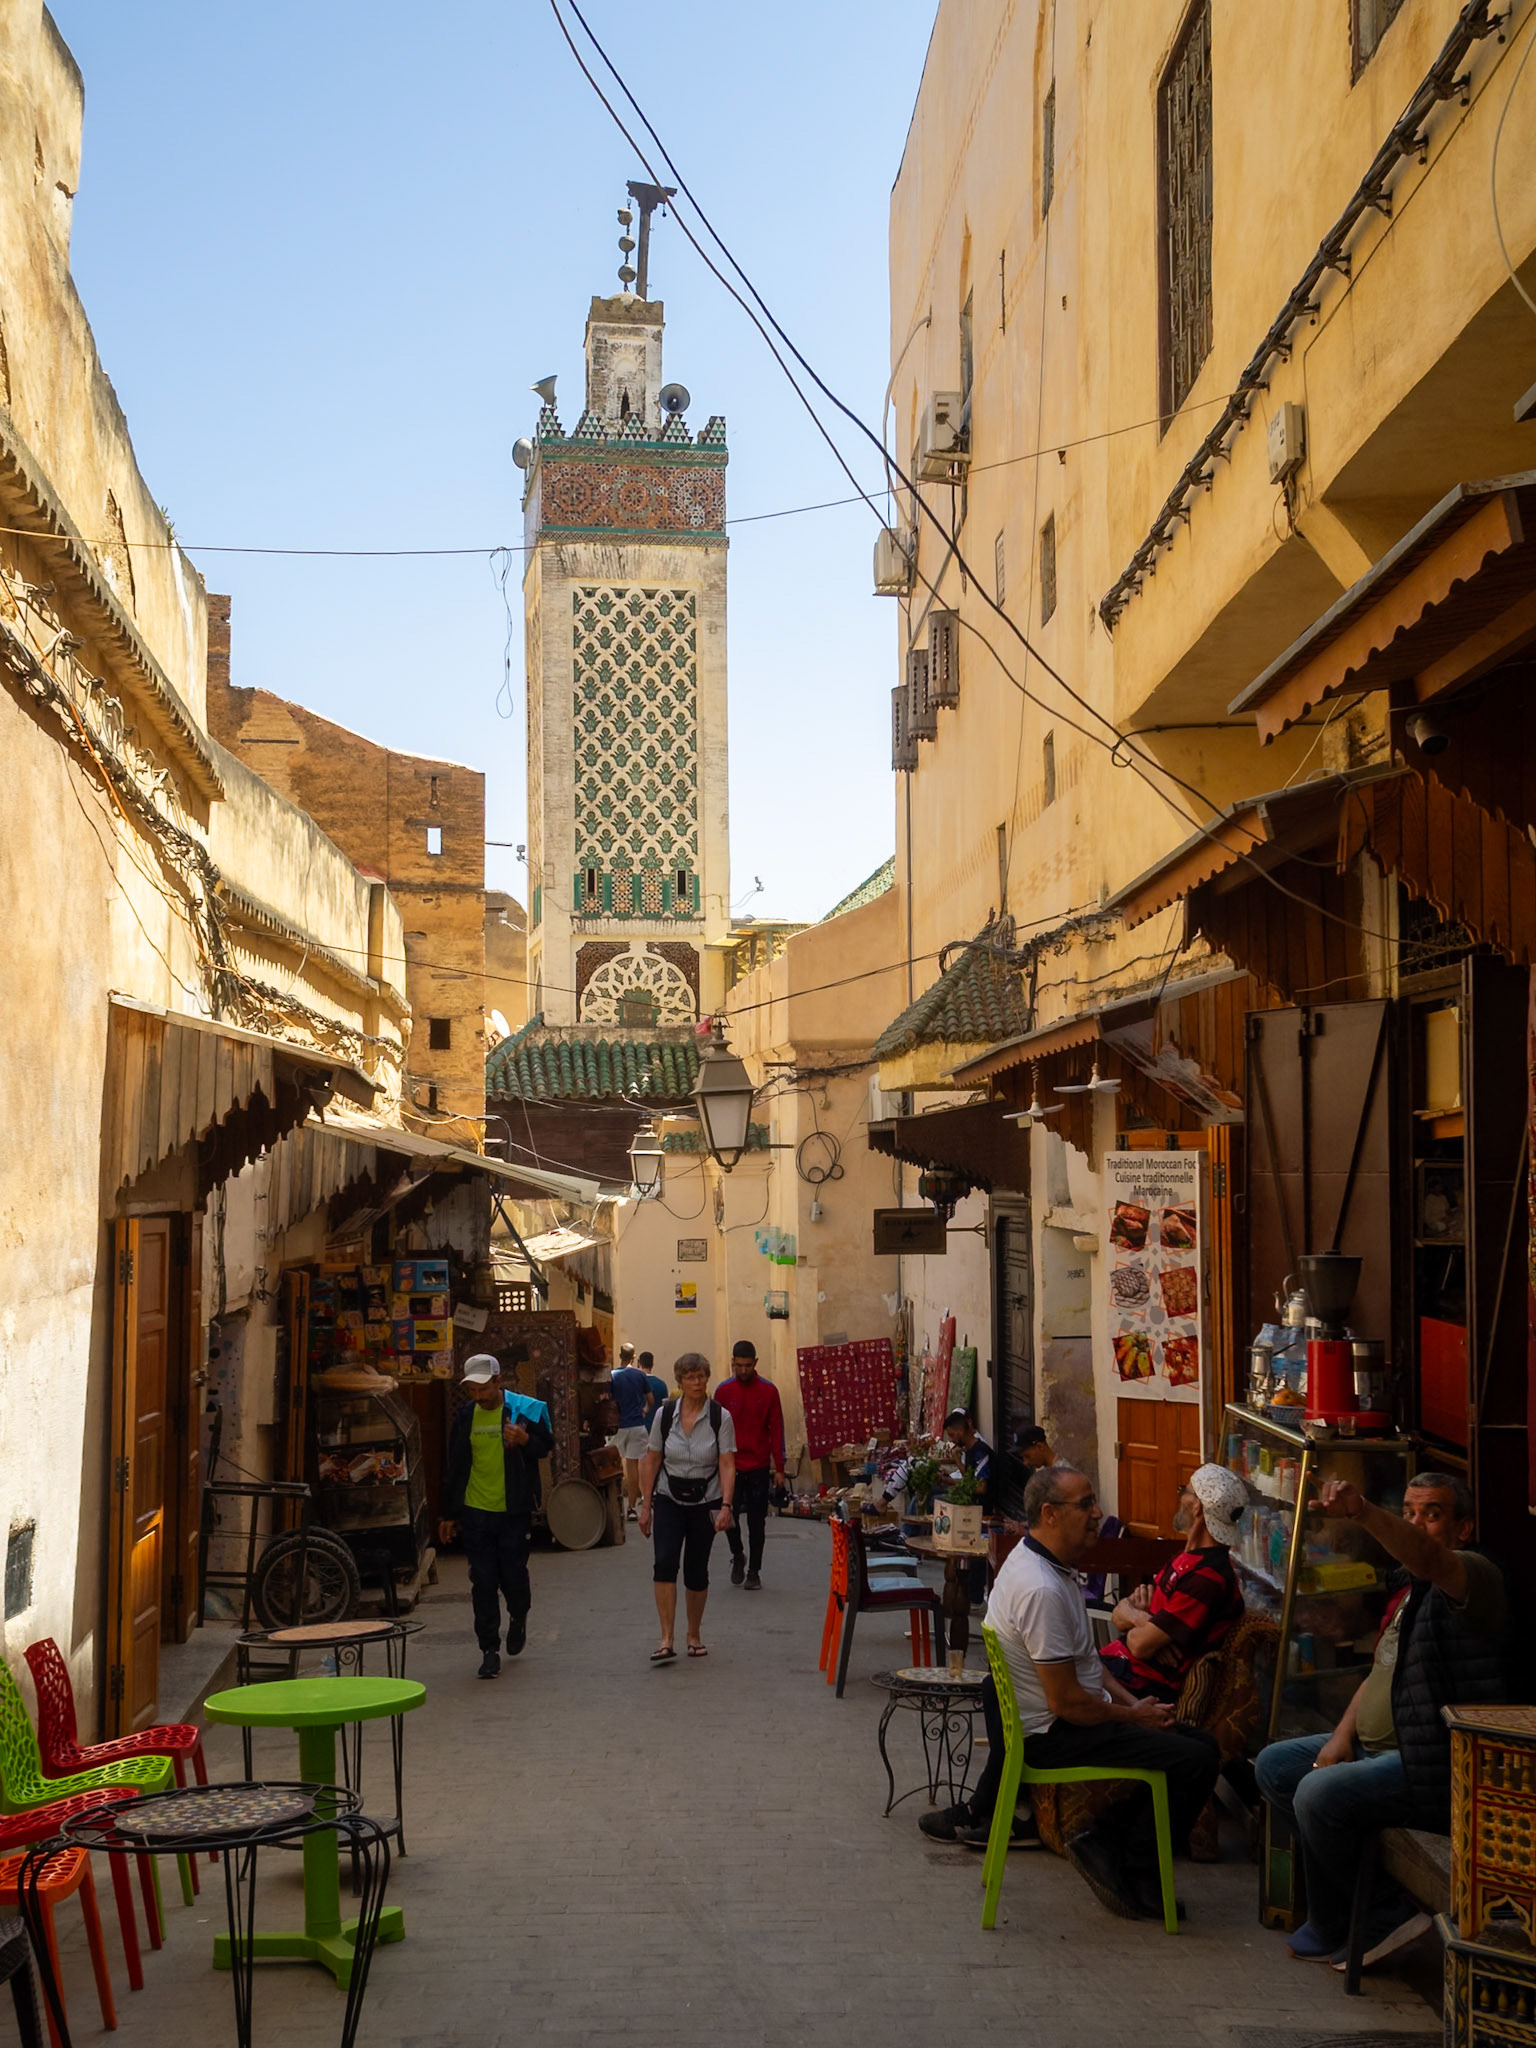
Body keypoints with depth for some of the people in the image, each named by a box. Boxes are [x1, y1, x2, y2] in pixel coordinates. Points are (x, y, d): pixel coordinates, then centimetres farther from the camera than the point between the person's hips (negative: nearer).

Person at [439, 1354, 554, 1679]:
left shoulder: (525, 1410, -5)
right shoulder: (465, 1416, 4)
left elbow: (546, 1447, 0)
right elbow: (455, 1468, 12)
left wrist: (525, 1440, -23)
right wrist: (449, 1514, 13)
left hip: (514, 1512, -2)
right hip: (475, 1512, 2)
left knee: (513, 1575, 1)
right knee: (483, 1583, 1)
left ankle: (518, 1617, 34)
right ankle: (489, 1650, 9)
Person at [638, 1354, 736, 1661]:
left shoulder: (720, 1417, -8)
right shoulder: (664, 1414, -2)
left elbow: (727, 1465, -11)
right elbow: (652, 1462, 4)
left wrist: (726, 1505, -21)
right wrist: (645, 1505, 3)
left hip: (705, 1503, 0)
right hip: (669, 1500, 1)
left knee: (697, 1571, 6)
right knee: (664, 1562, -18)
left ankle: (694, 1635, 26)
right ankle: (666, 1640, -18)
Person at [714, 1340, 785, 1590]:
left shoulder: (768, 1391, -1)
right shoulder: (723, 1391, 1)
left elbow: (777, 1430, 1)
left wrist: (779, 1468, -2)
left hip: (759, 1467, -1)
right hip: (730, 1466, 1)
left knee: (757, 1521, 2)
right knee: (729, 1516, 1)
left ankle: (754, 1571, 11)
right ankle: (738, 1556, 28)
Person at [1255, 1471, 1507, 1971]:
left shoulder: (1475, 1576, -14)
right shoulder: (1409, 1590, 17)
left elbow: (1428, 1559, -40)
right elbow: (1379, 1673, 19)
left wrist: (1362, 1513, -57)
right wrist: (1343, 1735, 3)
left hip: (1434, 1766, -11)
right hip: (1375, 1745, 11)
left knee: (1319, 1793, -27)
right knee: (1274, 1766, 9)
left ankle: (1332, 1932, -1)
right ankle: (1379, 1910, 4)